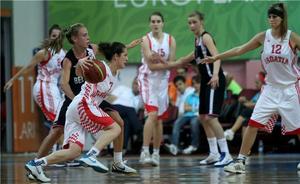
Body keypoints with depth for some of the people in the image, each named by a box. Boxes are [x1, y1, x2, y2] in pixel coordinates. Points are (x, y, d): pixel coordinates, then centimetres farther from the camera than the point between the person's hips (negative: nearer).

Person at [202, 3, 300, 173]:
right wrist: (216, 57, 7)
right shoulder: (263, 36, 0)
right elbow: (240, 50, 6)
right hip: (271, 88, 3)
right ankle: (240, 162, 0)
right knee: (253, 123, -5)